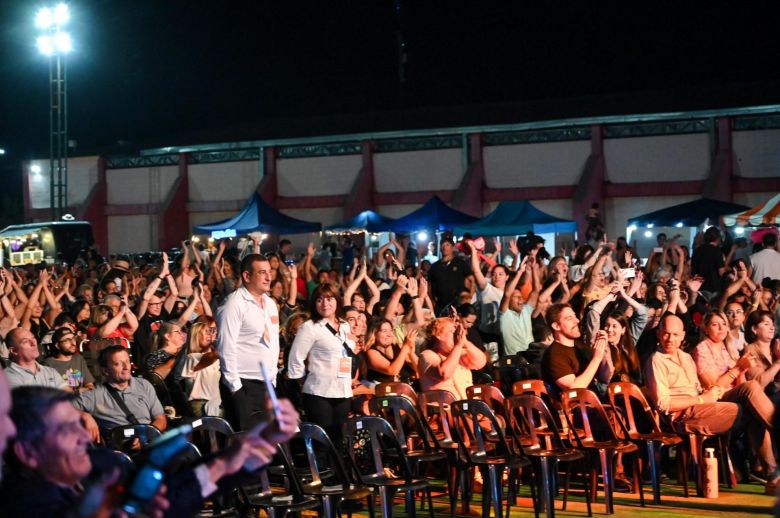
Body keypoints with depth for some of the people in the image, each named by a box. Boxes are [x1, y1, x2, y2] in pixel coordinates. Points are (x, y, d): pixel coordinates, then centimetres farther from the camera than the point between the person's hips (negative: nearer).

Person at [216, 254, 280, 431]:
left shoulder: (270, 303, 13)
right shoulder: (235, 304, -11)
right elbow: (226, 348, -15)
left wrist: (273, 379, 17)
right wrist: (235, 387, -16)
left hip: (267, 384, 8)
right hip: (243, 385, -8)